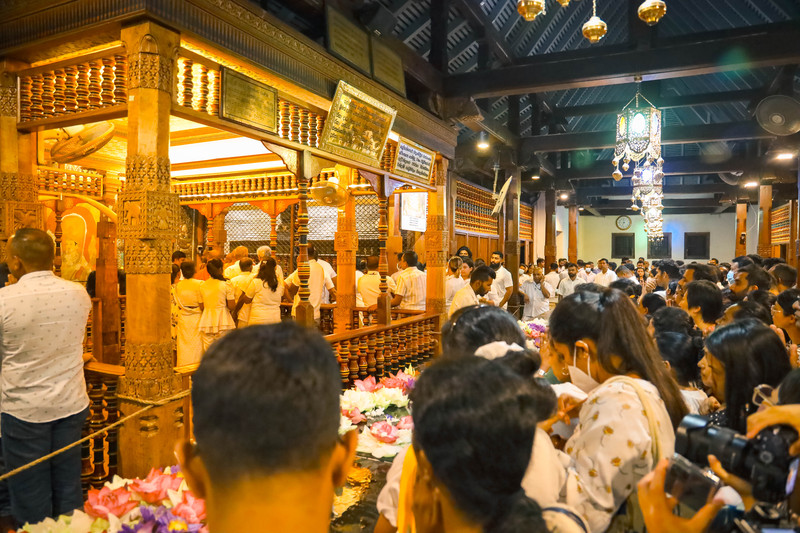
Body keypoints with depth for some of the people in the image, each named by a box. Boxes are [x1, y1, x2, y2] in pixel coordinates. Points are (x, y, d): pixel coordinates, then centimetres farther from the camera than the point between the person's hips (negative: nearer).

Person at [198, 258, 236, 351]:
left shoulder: (202, 286, 6)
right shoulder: (226, 285, -7)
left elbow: (202, 306, 9)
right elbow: (231, 306, -9)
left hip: (206, 322, 4)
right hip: (223, 322, -4)